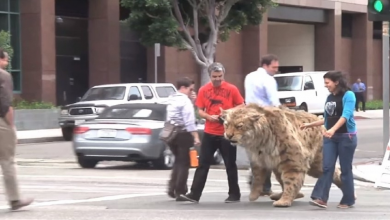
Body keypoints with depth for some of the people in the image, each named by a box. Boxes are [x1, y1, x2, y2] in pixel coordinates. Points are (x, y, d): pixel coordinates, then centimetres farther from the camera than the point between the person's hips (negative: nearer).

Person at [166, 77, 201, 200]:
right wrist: (196, 137, -21)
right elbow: (189, 121, -20)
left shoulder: (171, 99, 14)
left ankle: (172, 189, 13)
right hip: (183, 134, -8)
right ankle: (180, 191, 1)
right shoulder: (185, 100, -12)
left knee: (178, 162, 20)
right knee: (184, 163, 1)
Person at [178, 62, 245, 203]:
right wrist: (209, 117, -14)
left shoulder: (232, 89, -4)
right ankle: (194, 194, 0)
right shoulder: (203, 90, 2)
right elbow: (200, 111, 6)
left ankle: (234, 194, 15)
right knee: (203, 164, 1)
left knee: (230, 164, 5)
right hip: (209, 133, 2)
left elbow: (241, 107, 3)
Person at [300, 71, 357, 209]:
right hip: (330, 137, 6)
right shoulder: (329, 97, 11)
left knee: (345, 169, 1)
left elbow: (345, 116, -23)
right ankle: (321, 198, -12)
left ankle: (348, 200, 12)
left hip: (346, 137, -6)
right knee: (327, 167, -5)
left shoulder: (348, 95, -10)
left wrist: (333, 129, -36)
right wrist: (310, 124, 18)